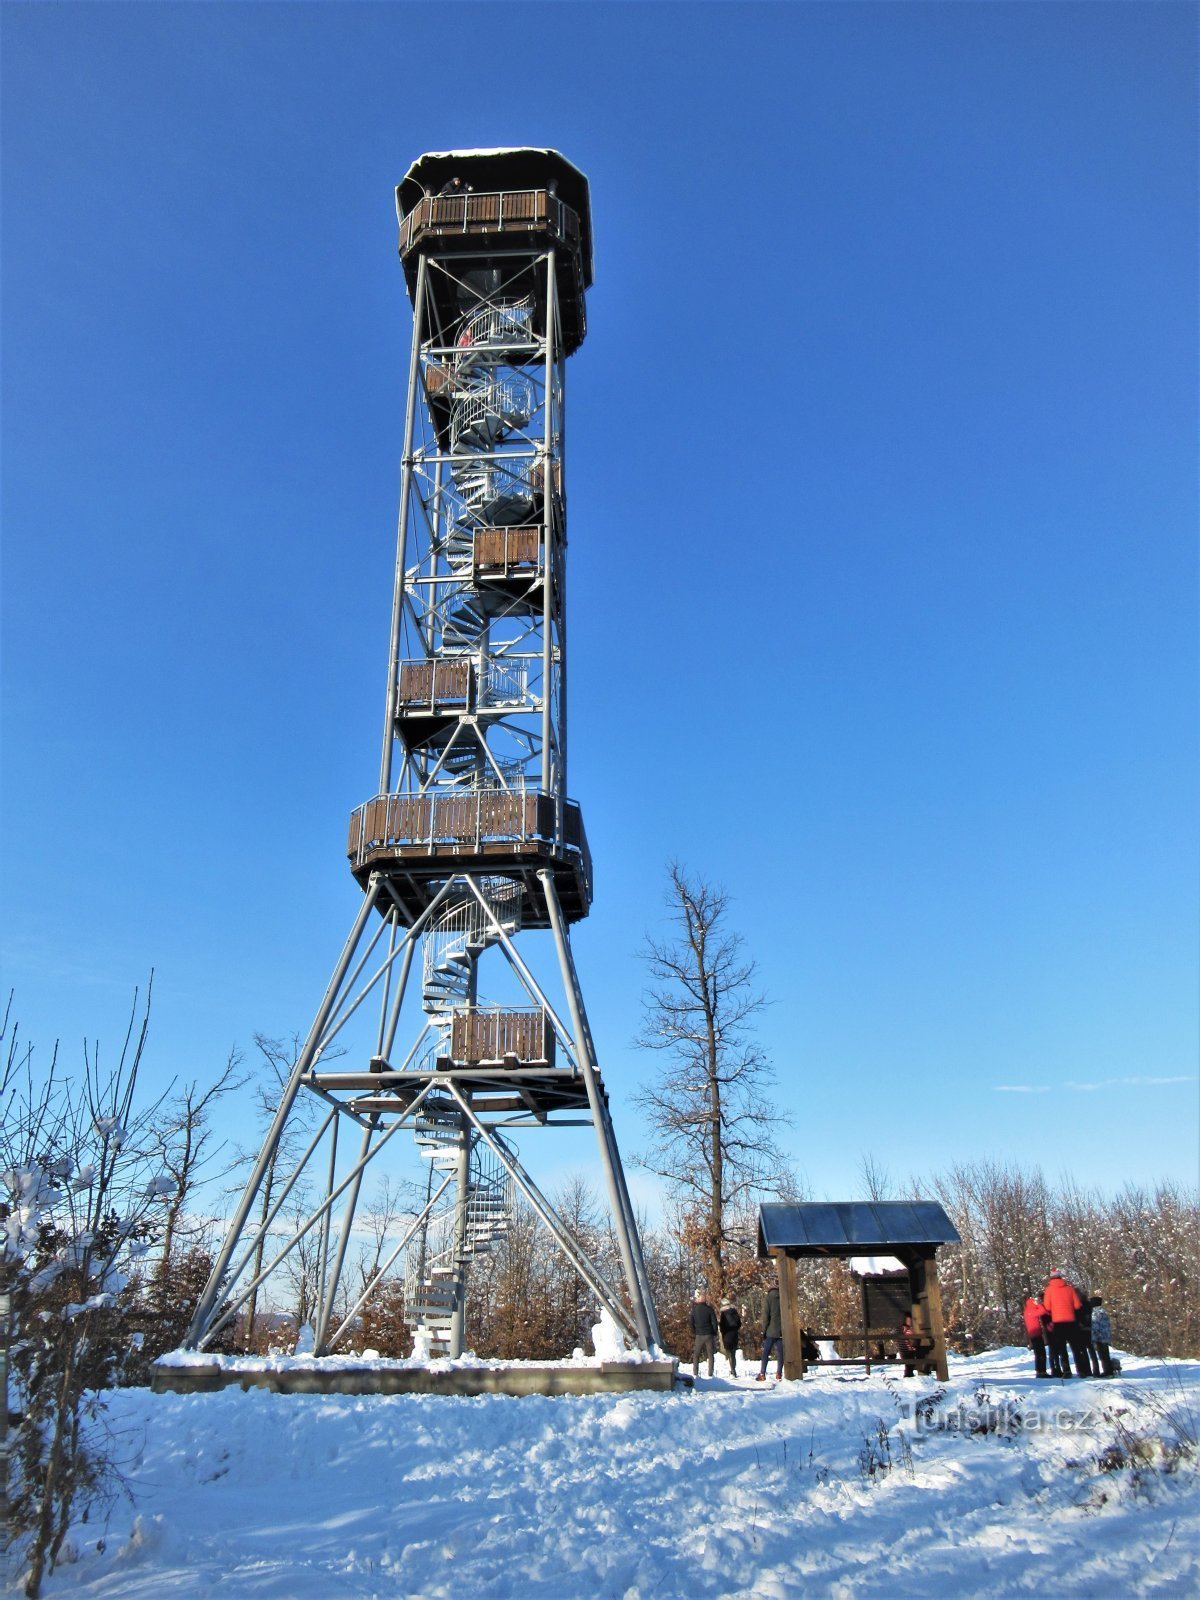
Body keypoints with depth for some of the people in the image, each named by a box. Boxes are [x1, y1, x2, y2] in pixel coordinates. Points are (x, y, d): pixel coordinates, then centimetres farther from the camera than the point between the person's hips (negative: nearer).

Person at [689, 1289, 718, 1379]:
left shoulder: (694, 1309, -1)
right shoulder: (709, 1309, -6)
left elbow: (691, 1322, 3)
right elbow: (714, 1322, -6)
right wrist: (715, 1334, 5)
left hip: (699, 1335, 1)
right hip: (709, 1334, -1)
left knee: (696, 1354, 11)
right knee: (711, 1354, 7)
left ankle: (695, 1373, 3)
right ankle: (710, 1374, 2)